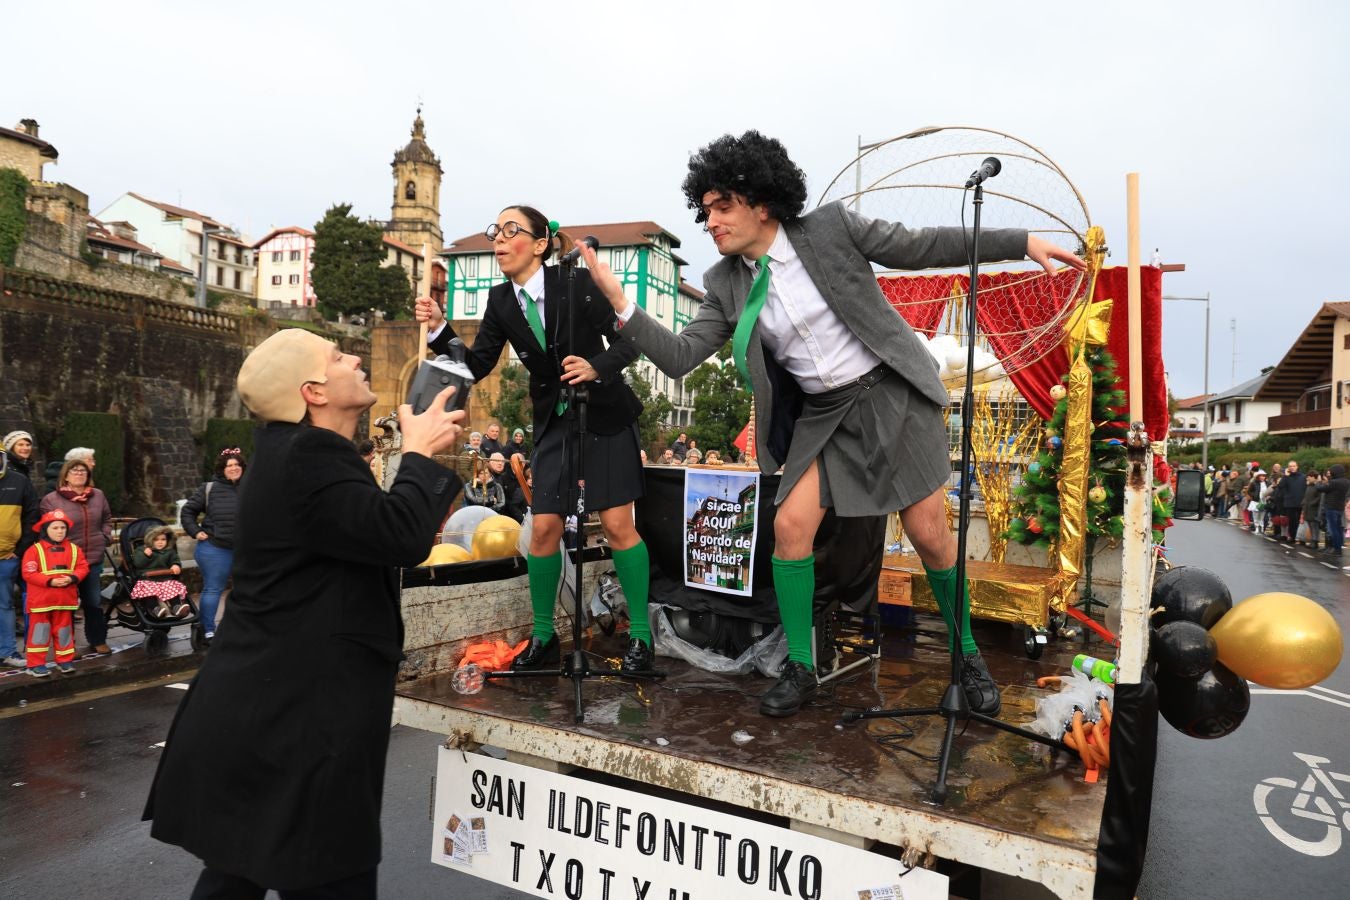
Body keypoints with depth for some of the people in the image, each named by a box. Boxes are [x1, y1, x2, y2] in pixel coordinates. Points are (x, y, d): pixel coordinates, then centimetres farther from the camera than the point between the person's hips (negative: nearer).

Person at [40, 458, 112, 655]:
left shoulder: (98, 496, 7)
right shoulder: (51, 500, -7)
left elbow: (107, 519, 20)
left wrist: (105, 538, 8)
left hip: (93, 559, 4)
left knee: (94, 602, 11)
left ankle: (98, 641, 23)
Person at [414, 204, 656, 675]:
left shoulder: (579, 282, -13)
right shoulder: (500, 300, 0)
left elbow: (626, 341, -10)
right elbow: (477, 366, -2)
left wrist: (597, 368, -29)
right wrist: (440, 329, -16)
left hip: (605, 415, -4)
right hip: (553, 422, 4)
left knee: (617, 525, -5)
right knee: (544, 528, 2)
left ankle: (640, 635, 10)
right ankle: (543, 636, 19)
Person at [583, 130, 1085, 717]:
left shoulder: (831, 227, -10)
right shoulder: (726, 285, -2)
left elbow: (918, 248, -3)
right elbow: (680, 357, -8)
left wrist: (1020, 242, -4)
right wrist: (621, 304, -20)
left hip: (891, 392, -2)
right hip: (822, 414, 3)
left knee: (929, 533, 0)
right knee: (789, 526, -9)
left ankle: (967, 655, 24)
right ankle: (800, 668, 10)